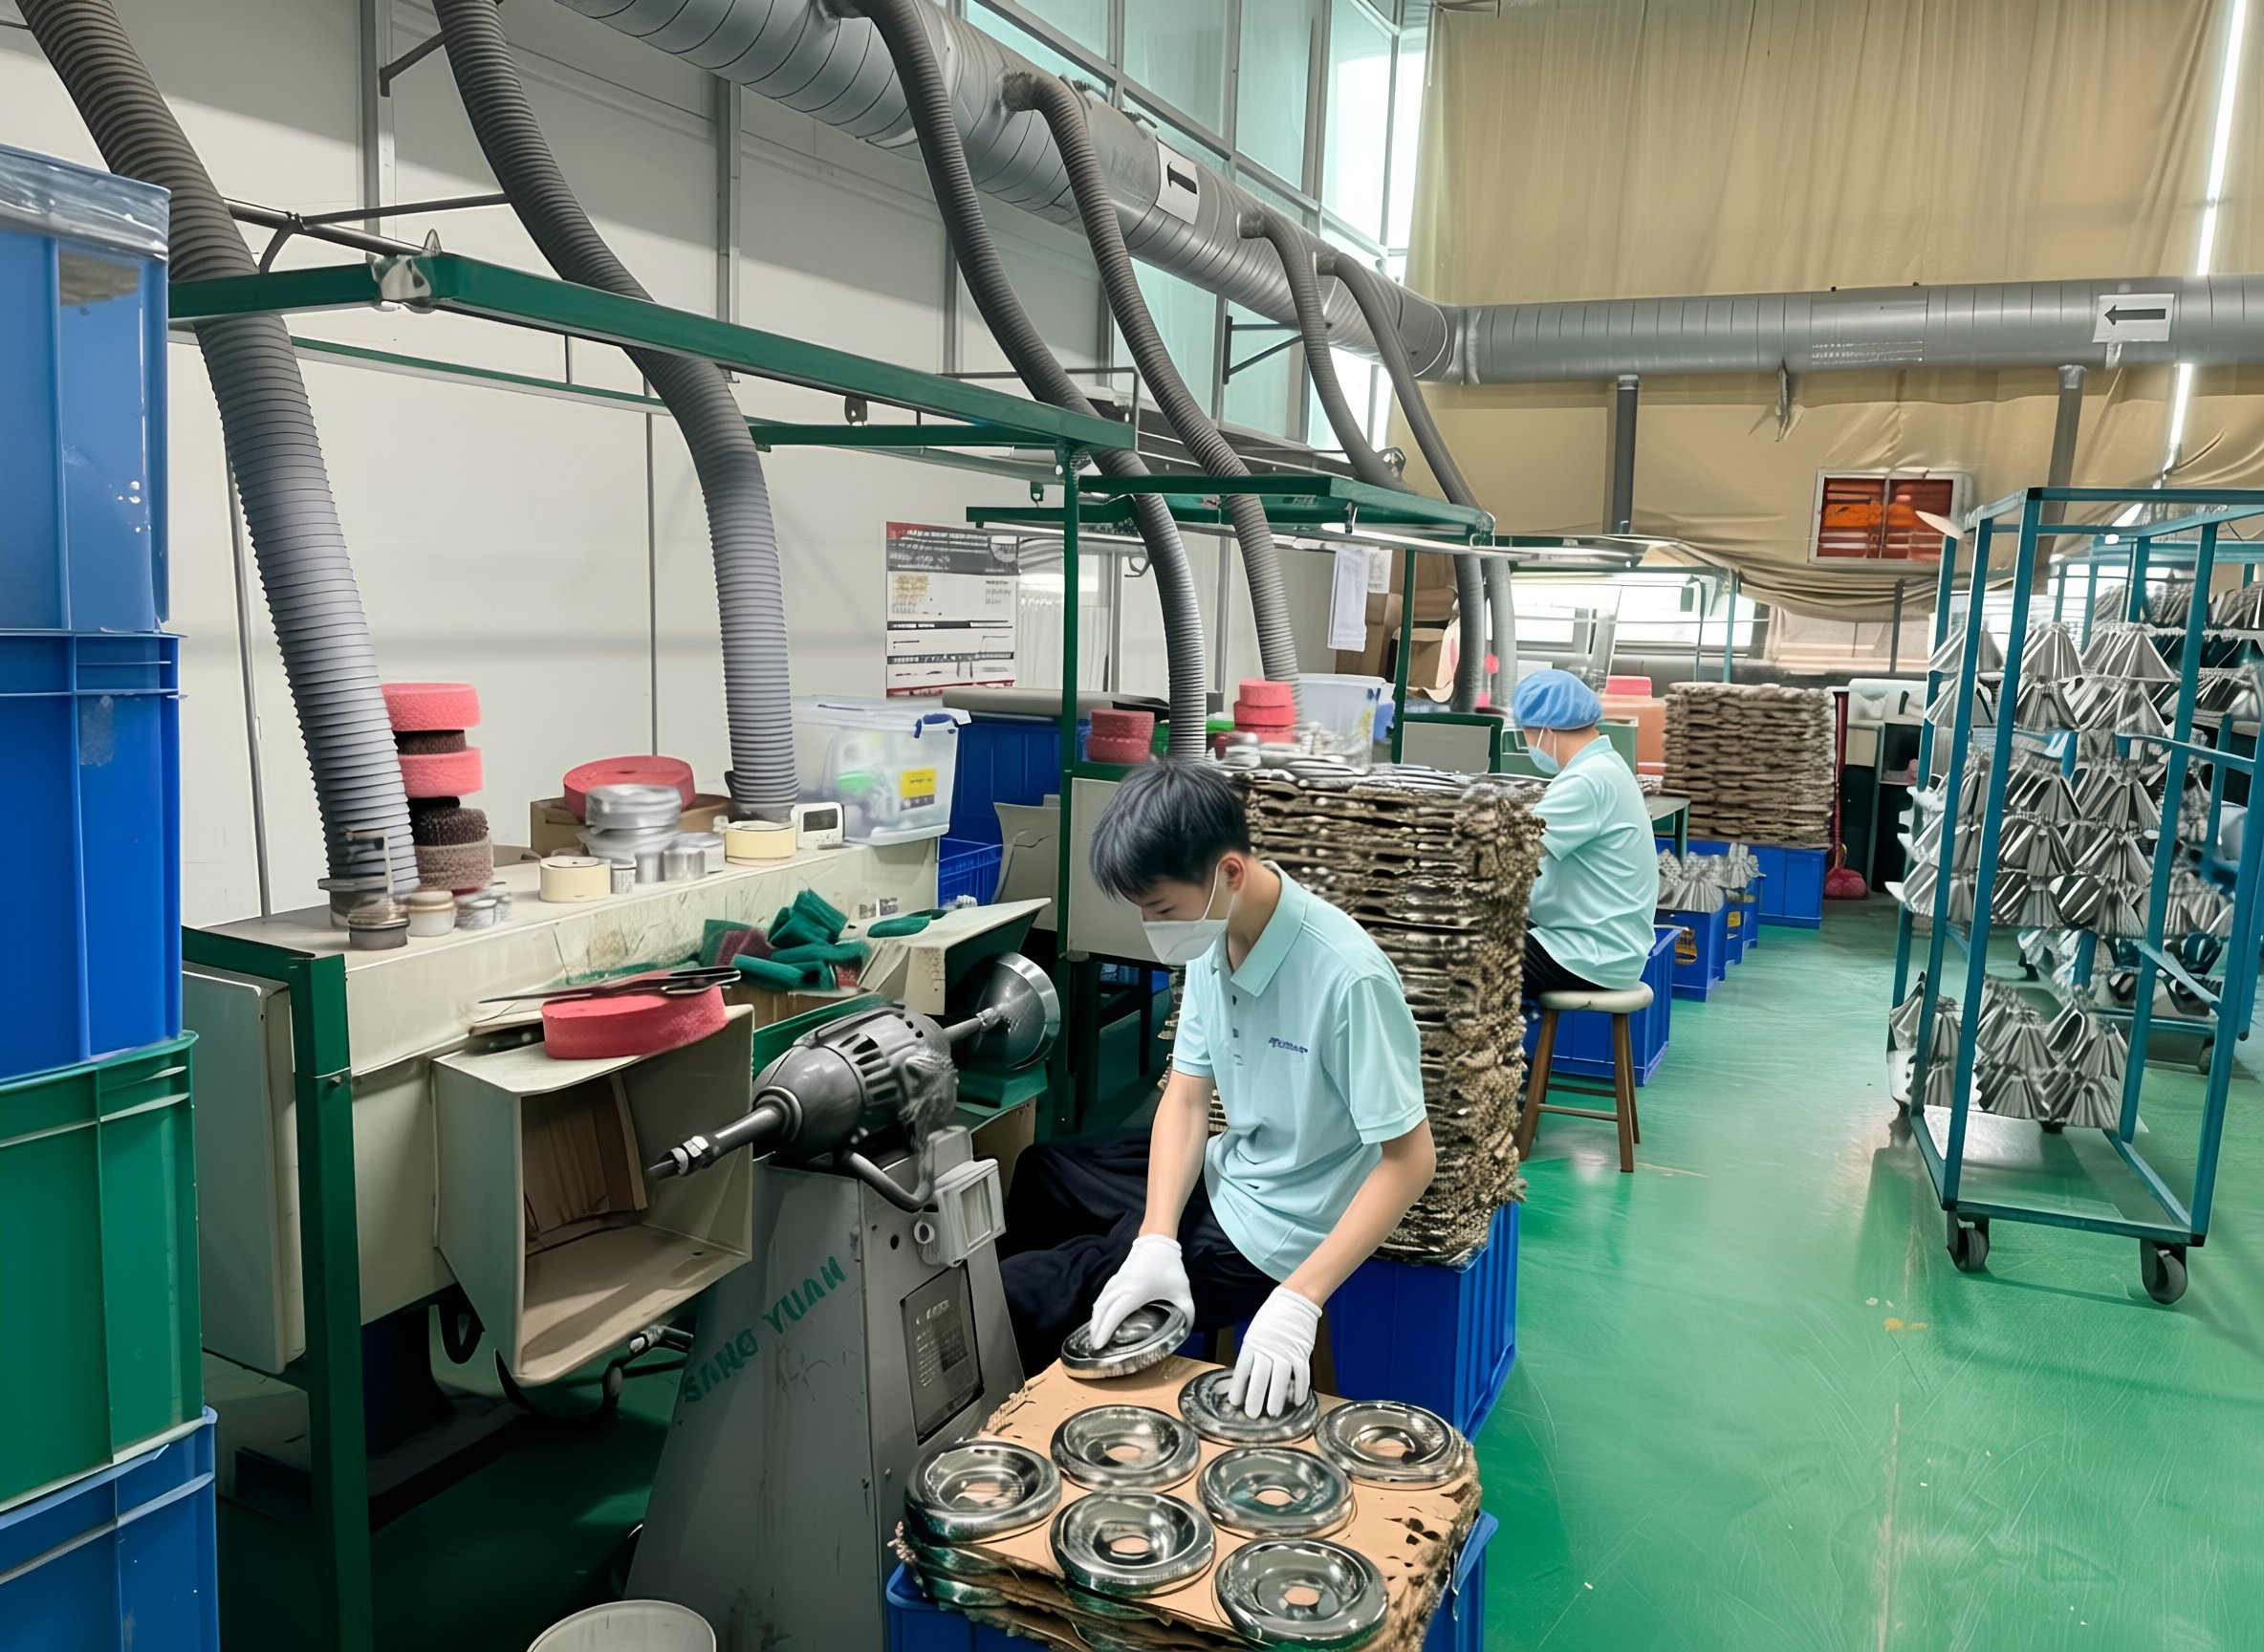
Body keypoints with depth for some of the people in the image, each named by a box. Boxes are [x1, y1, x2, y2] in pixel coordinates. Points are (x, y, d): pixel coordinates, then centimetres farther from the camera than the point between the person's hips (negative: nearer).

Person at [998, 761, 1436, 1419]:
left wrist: (1299, 1300, -33)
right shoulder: (1213, 938, -7)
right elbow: (1186, 1096, -4)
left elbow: (1409, 1160, -27)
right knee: (1038, 1173, 23)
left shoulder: (1347, 976, -32)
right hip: (1222, 1171, 8)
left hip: (1266, 1235, -8)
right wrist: (1157, 1241, -18)